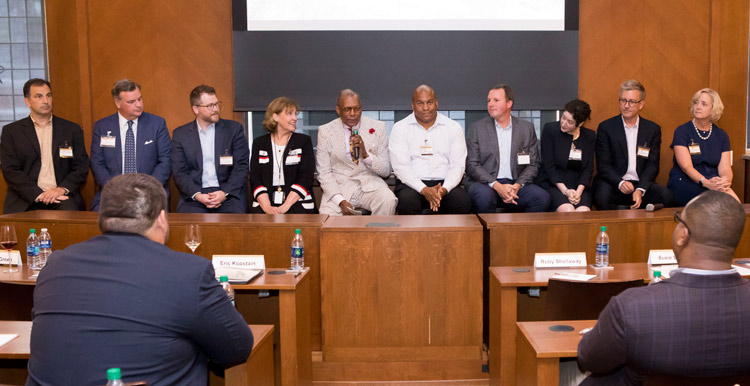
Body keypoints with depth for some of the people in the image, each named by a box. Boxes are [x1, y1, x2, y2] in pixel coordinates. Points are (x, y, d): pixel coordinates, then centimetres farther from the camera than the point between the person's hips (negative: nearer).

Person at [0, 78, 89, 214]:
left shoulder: (72, 129, 14)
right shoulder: (11, 131, 11)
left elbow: (81, 167, 9)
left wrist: (62, 189, -10)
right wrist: (39, 194, -12)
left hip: (62, 197, 1)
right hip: (26, 200, -1)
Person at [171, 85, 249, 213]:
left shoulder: (234, 129, 7)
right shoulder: (180, 134, 9)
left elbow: (241, 166, 1)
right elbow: (179, 172, 4)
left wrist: (225, 193, -13)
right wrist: (197, 195, -13)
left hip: (228, 194, 0)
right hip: (194, 197, 0)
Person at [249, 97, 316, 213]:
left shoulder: (304, 141, 10)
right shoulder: (259, 143, 14)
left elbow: (305, 177, -2)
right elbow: (255, 179, 4)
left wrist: (285, 207, -14)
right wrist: (267, 207, -14)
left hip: (297, 204, 0)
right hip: (265, 203, 1)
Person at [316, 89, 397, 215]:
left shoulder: (377, 127, 6)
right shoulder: (325, 131, 3)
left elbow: (386, 171, 5)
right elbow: (324, 173, -1)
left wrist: (366, 155, -15)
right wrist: (340, 201, -15)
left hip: (370, 184, 2)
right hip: (339, 186, -1)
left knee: (388, 200, -29)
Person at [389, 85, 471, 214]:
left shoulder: (454, 127, 11)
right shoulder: (400, 128, 6)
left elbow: (458, 164, 3)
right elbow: (400, 166, -5)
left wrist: (444, 189, -17)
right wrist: (424, 190, -19)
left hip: (445, 183, 2)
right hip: (412, 184, -1)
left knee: (463, 202, -29)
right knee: (407, 202, -35)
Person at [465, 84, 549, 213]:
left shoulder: (527, 128, 12)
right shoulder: (477, 128, 6)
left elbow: (533, 164, 9)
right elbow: (472, 164, -2)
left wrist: (517, 185, -10)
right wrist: (497, 186, -15)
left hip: (515, 184, 2)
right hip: (485, 183, -2)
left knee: (542, 197, -24)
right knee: (484, 196, -36)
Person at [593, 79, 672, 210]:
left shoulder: (653, 129, 10)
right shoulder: (605, 127, 3)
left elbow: (652, 165, 4)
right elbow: (603, 165, -3)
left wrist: (640, 190, -14)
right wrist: (620, 182, -22)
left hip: (641, 184, 2)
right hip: (613, 183, -2)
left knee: (665, 195, -26)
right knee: (602, 196, -35)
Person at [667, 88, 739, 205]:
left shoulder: (721, 135, 13)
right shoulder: (682, 131, 0)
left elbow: (725, 168, 2)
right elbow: (686, 167, -12)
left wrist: (726, 181, -23)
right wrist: (706, 182, -29)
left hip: (713, 181, 4)